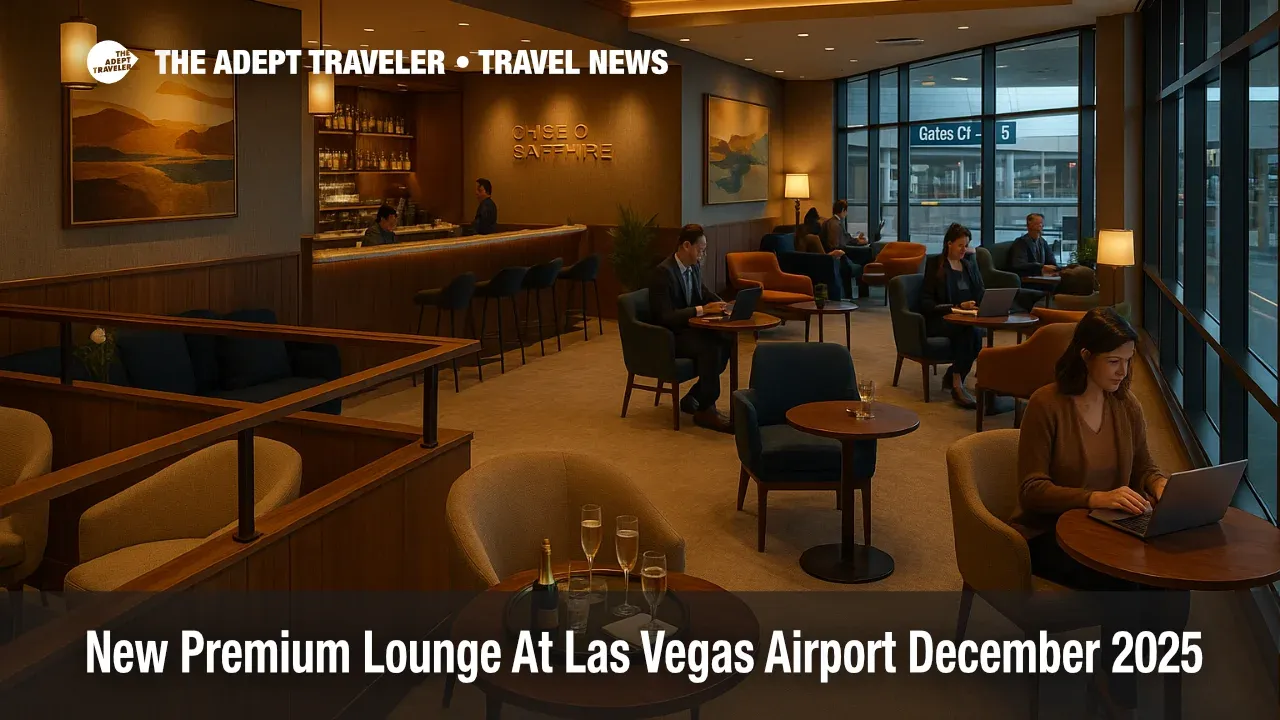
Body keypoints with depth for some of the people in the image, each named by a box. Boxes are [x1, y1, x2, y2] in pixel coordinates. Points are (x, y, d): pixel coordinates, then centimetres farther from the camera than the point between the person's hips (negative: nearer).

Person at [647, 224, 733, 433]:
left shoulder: (695, 266, 4)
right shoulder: (663, 272, -21)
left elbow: (702, 291, 24)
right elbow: (666, 317, -26)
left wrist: (721, 304, 3)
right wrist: (702, 310, -28)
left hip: (688, 328, 8)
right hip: (668, 336, -8)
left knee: (726, 341, -16)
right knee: (710, 348, -31)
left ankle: (694, 398, -3)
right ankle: (706, 410, -19)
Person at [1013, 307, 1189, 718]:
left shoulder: (1127, 405, 5)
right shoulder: (1046, 404, -14)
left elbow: (1143, 468, 15)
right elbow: (1032, 491, -17)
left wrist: (1160, 484, -10)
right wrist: (1096, 498, -32)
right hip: (1049, 534, -5)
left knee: (1174, 584, -22)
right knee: (1127, 585, -30)